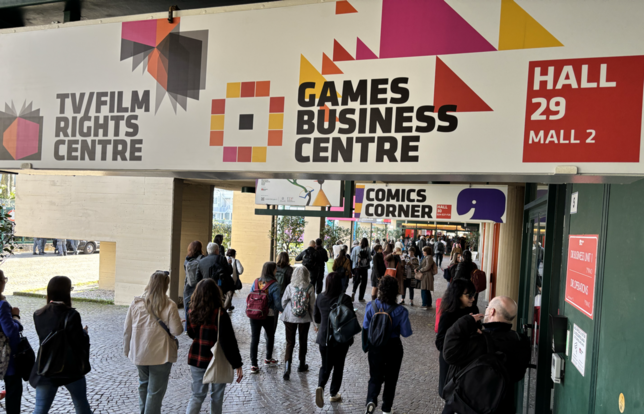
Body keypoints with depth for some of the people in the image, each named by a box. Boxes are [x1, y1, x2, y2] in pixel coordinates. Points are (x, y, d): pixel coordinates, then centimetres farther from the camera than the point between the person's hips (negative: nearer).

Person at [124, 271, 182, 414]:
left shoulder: (136, 302, -6)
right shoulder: (170, 305, -16)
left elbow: (128, 329, 1)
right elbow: (176, 331, -14)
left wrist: (127, 348, 14)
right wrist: (179, 323, 7)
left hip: (139, 353, 4)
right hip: (161, 354, -4)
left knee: (144, 383, 27)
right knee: (156, 391, 7)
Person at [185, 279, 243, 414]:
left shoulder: (191, 313, -7)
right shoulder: (220, 314, -21)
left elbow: (192, 334, 9)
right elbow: (228, 342, -21)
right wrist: (237, 364, -16)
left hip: (196, 359, 4)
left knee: (197, 395, 15)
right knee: (216, 396, 17)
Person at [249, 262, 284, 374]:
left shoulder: (256, 282, 0)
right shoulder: (274, 285, -14)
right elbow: (277, 303, -16)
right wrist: (284, 310, 1)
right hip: (269, 315, -3)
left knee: (254, 339, 7)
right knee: (270, 336, 21)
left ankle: (253, 365, 5)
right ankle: (268, 359, 37)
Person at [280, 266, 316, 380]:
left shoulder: (290, 287, -10)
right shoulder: (310, 288, -11)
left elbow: (283, 302, -1)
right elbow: (312, 305, -8)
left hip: (290, 318, 0)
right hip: (305, 319, 0)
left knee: (290, 342, 7)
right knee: (303, 341, 18)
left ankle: (287, 366, -9)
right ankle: (302, 365, 32)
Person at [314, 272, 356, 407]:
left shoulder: (320, 298, -3)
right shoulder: (345, 299, -17)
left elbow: (317, 319, 7)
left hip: (324, 337, 3)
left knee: (325, 365, 16)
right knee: (338, 366, 15)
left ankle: (320, 386, -8)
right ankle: (334, 394, 25)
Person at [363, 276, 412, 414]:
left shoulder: (371, 306, -14)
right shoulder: (400, 311, -19)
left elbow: (365, 327, -7)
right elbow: (406, 333, -13)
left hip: (375, 347, 1)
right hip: (393, 348, -1)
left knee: (375, 377, 16)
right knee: (391, 378, 19)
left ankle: (371, 400, -8)